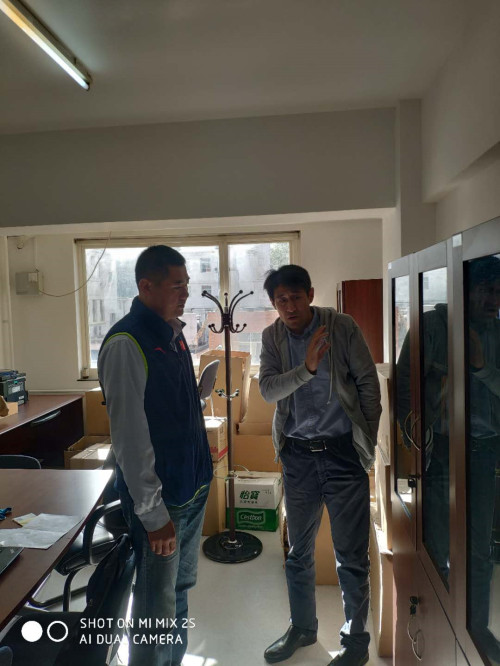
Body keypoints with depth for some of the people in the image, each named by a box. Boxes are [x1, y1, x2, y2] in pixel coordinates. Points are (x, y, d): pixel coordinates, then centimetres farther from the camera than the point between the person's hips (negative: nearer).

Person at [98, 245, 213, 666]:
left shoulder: (174, 334, 6)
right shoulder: (126, 343, -19)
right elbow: (130, 436, -21)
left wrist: (201, 473, 15)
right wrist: (153, 513, -18)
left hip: (194, 487, 8)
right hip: (160, 498, -8)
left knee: (181, 589, 23)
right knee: (157, 606, 9)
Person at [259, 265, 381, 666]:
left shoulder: (342, 327, -8)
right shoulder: (272, 337, 0)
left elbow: (369, 383, -3)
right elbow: (268, 390, -12)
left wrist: (368, 443, -2)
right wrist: (307, 368, -28)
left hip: (342, 452, -3)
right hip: (297, 455, 4)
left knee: (351, 556, 7)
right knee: (299, 552, 18)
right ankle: (302, 628, 40)